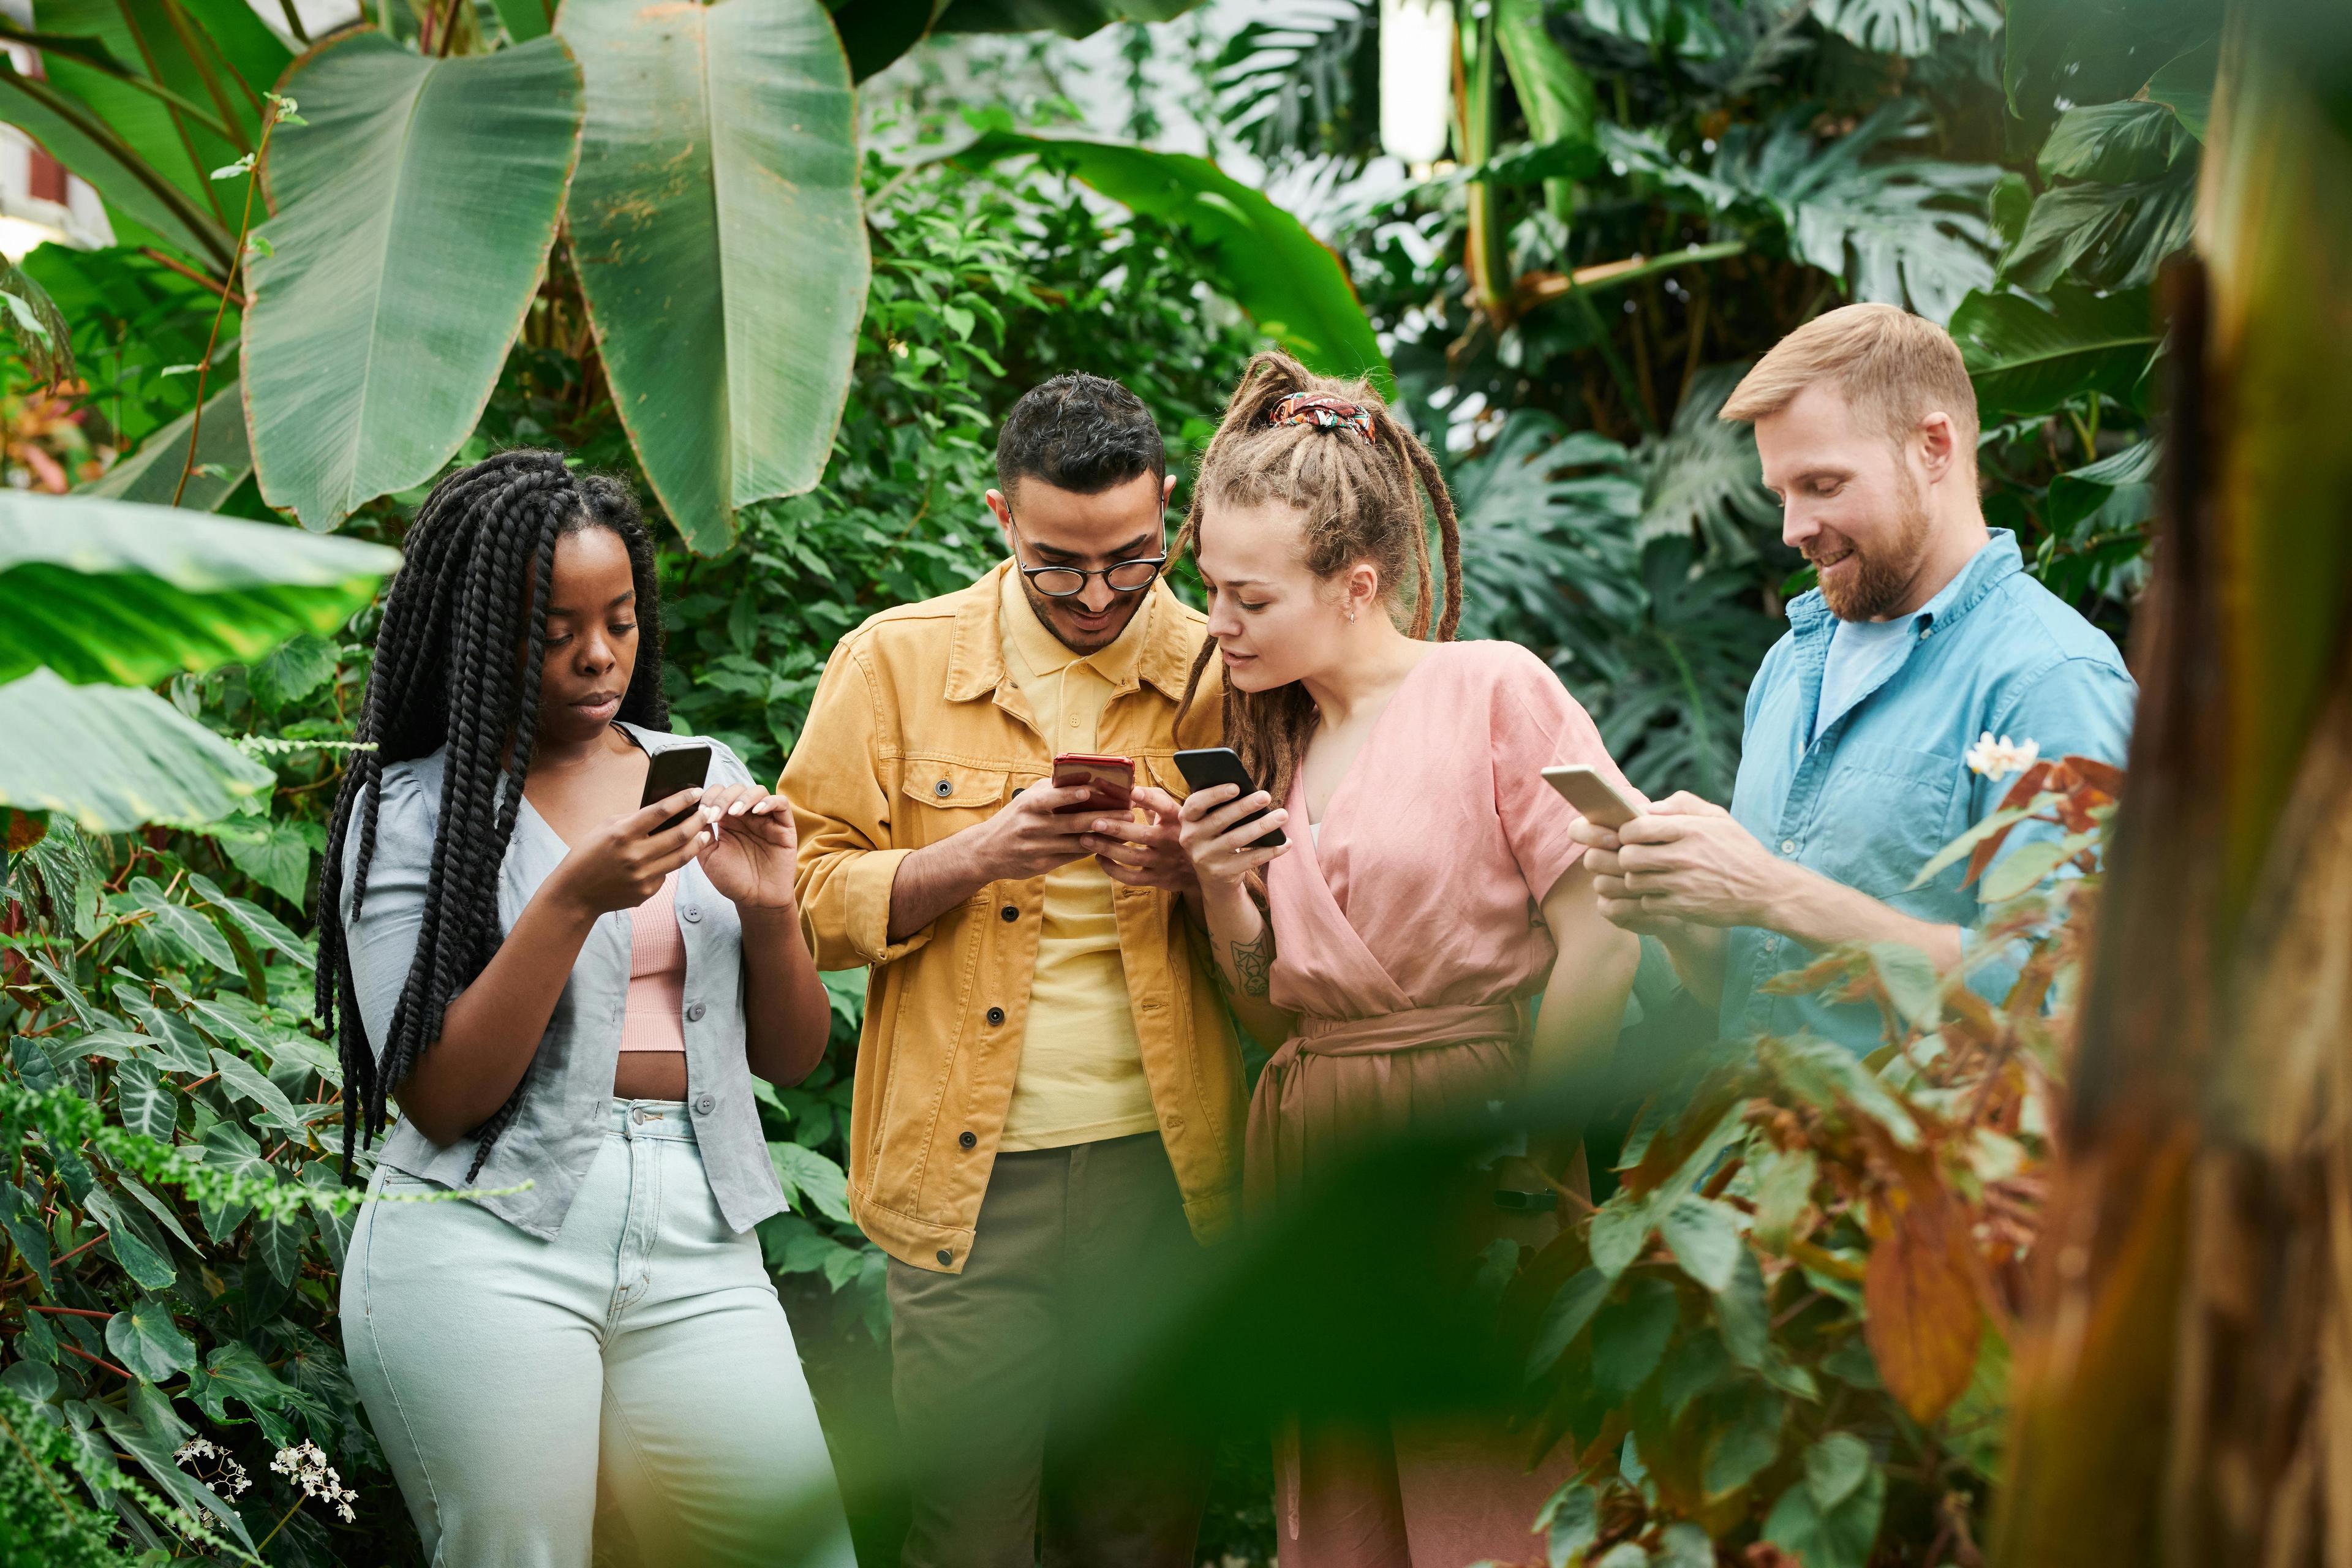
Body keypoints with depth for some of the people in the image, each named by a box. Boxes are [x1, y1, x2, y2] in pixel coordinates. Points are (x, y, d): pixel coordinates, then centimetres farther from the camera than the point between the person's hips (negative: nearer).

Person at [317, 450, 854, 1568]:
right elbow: (438, 1100, -8)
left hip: (697, 1244, 4)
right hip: (486, 1251, -4)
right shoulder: (408, 813, 0)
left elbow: (792, 1058, 14)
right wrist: (574, 901, -17)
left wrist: (768, 911, -6)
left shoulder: (704, 773, 12)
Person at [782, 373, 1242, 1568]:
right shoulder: (894, 662, 2)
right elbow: (808, 898, -2)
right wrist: (983, 855, -16)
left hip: (1159, 1170, 1)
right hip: (966, 1183, -1)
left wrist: (1197, 872, -12)